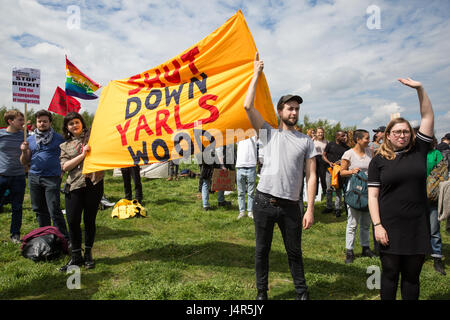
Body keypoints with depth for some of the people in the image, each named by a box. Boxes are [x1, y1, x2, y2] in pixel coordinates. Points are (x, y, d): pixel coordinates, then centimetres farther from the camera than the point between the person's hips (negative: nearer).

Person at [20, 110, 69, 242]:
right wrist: (24, 151, -5)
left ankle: (65, 239, -1)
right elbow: (24, 162, 14)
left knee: (54, 211, -8)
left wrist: (62, 172, -8)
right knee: (39, 210, 11)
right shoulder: (30, 140, 13)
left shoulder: (59, 138, 3)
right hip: (34, 177, 5)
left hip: (52, 178, -4)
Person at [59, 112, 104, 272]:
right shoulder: (65, 146, 13)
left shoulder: (93, 136, 11)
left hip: (94, 183, -1)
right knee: (73, 221, -1)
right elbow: (65, 166, 0)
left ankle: (88, 254, 21)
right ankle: (76, 256, 16)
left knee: (89, 220, 5)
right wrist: (82, 155, -9)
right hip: (75, 186, 2)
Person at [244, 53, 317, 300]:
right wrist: (256, 74, 1)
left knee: (294, 252, 13)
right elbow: (248, 106, -5)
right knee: (262, 250, 11)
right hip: (264, 202, 0)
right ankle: (261, 293, 28)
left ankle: (302, 292, 31)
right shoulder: (269, 134, 6)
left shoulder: (306, 141, 8)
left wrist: (310, 209, -5)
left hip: (291, 206, 0)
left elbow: (311, 176, 3)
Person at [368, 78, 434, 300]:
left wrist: (419, 89, -2)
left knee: (412, 275, 12)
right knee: (390, 273, 8)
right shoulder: (379, 161, 1)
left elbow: (427, 117, 5)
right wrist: (377, 225, -9)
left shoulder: (419, 151, 7)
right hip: (390, 227, -2)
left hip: (418, 226, 2)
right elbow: (372, 196, -2)